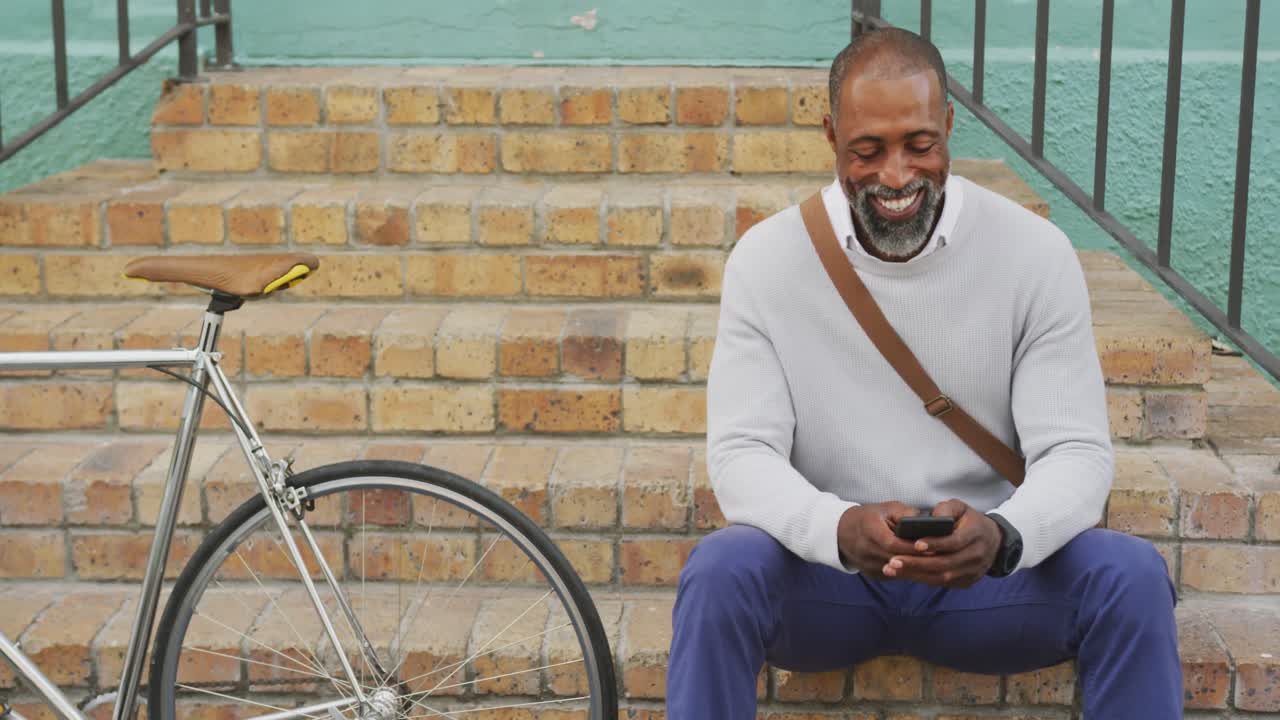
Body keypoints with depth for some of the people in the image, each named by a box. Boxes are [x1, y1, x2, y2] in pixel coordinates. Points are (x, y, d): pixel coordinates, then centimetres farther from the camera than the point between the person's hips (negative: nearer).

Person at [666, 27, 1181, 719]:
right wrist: (840, 530, -32)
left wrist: (1001, 537, -32)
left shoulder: (1035, 253, -6)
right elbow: (740, 453, -11)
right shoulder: (765, 258, -6)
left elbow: (1076, 451, -9)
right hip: (823, 568, 0)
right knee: (720, 573, -32)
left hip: (983, 572, 1)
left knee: (1133, 577, -26)